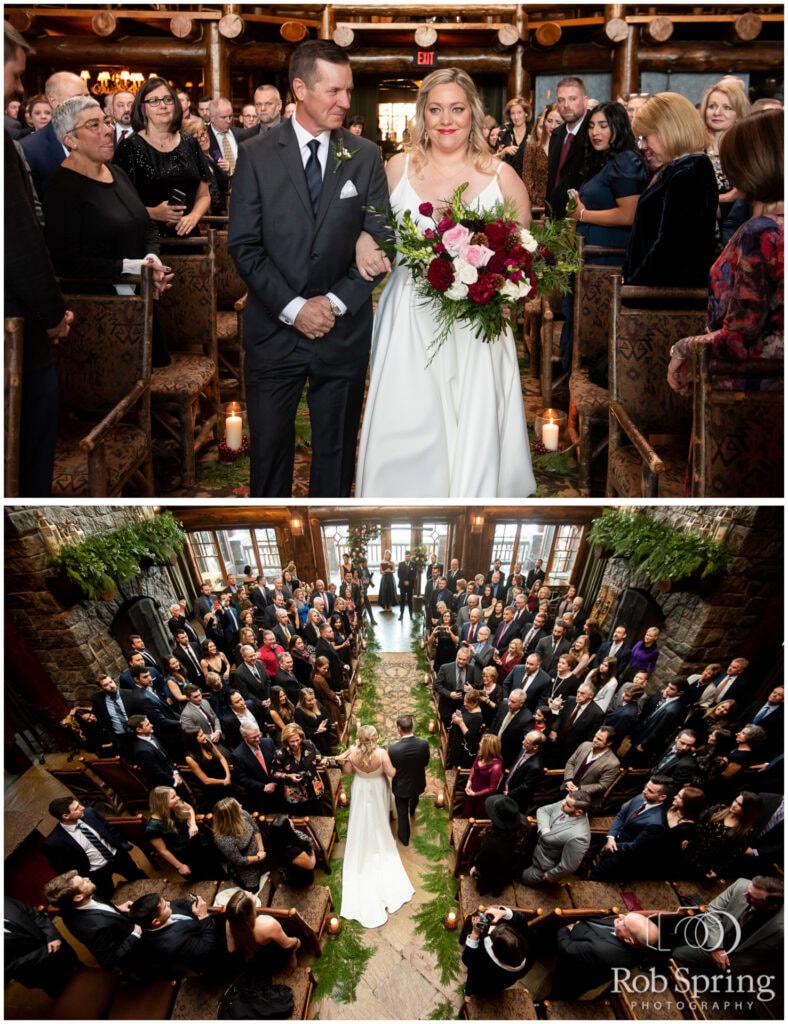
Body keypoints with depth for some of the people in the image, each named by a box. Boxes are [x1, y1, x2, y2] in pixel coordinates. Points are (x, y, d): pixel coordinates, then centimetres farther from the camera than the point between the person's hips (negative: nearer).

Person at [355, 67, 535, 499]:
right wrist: (364, 241, -3)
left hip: (476, 328, -1)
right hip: (409, 322, 1)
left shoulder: (502, 177, 3)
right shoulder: (398, 167, 6)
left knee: (474, 441, 0)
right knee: (402, 432, -1)